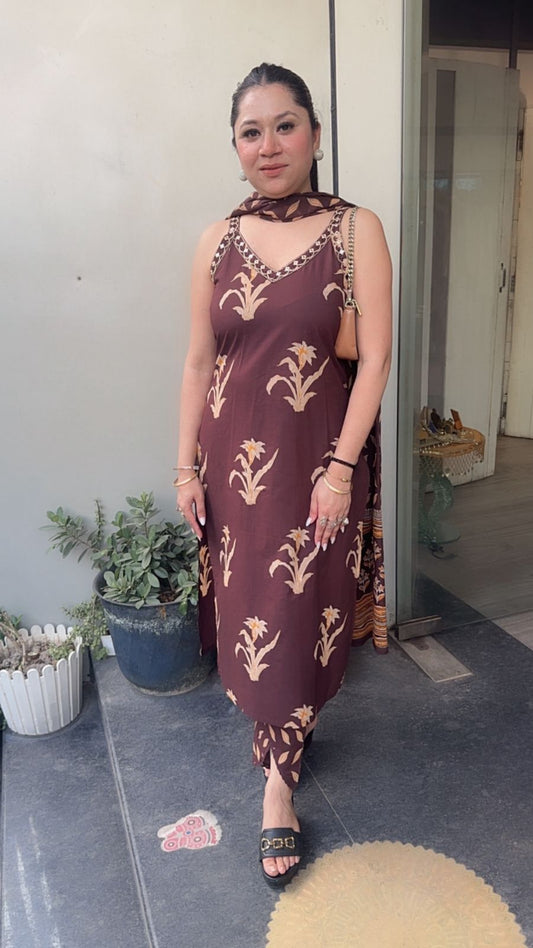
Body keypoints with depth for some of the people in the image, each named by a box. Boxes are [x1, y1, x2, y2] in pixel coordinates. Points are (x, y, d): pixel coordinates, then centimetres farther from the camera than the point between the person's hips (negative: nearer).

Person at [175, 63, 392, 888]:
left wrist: (342, 466, -15)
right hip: (235, 458, 3)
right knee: (248, 610, 12)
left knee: (301, 614, 5)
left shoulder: (355, 230, -4)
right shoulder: (217, 243, 4)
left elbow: (375, 355, -9)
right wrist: (187, 465, 4)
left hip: (319, 458, -2)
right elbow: (199, 361, 6)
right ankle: (285, 734, 39)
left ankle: (278, 777, 25)